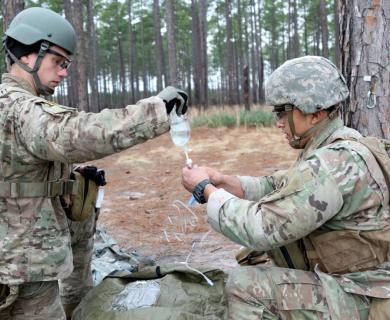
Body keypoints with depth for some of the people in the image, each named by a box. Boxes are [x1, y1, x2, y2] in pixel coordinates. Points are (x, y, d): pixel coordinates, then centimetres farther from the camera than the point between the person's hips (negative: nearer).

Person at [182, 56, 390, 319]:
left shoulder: (335, 164, -26)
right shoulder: (336, 148, 5)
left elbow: (259, 228, -26)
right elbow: (277, 188, 12)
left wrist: (206, 190, -14)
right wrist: (225, 182, -3)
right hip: (356, 274, 9)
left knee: (244, 286, -13)